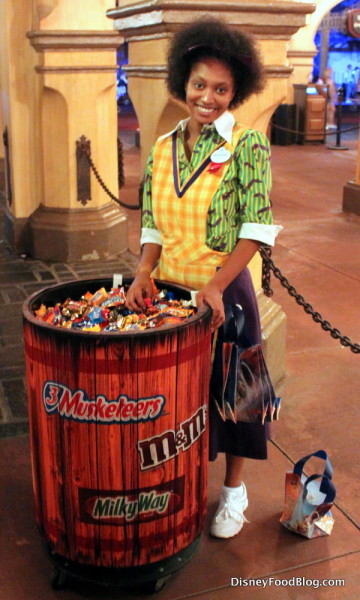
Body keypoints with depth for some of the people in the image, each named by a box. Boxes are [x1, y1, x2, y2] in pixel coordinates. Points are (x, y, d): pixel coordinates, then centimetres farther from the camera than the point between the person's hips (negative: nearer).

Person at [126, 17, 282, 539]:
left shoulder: (247, 144, -8)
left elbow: (257, 228, -13)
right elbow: (153, 225, 8)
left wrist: (215, 286, -22)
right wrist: (144, 273, -9)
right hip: (167, 293, 4)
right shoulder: (163, 148, 6)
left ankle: (234, 490, 31)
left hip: (223, 293, -4)